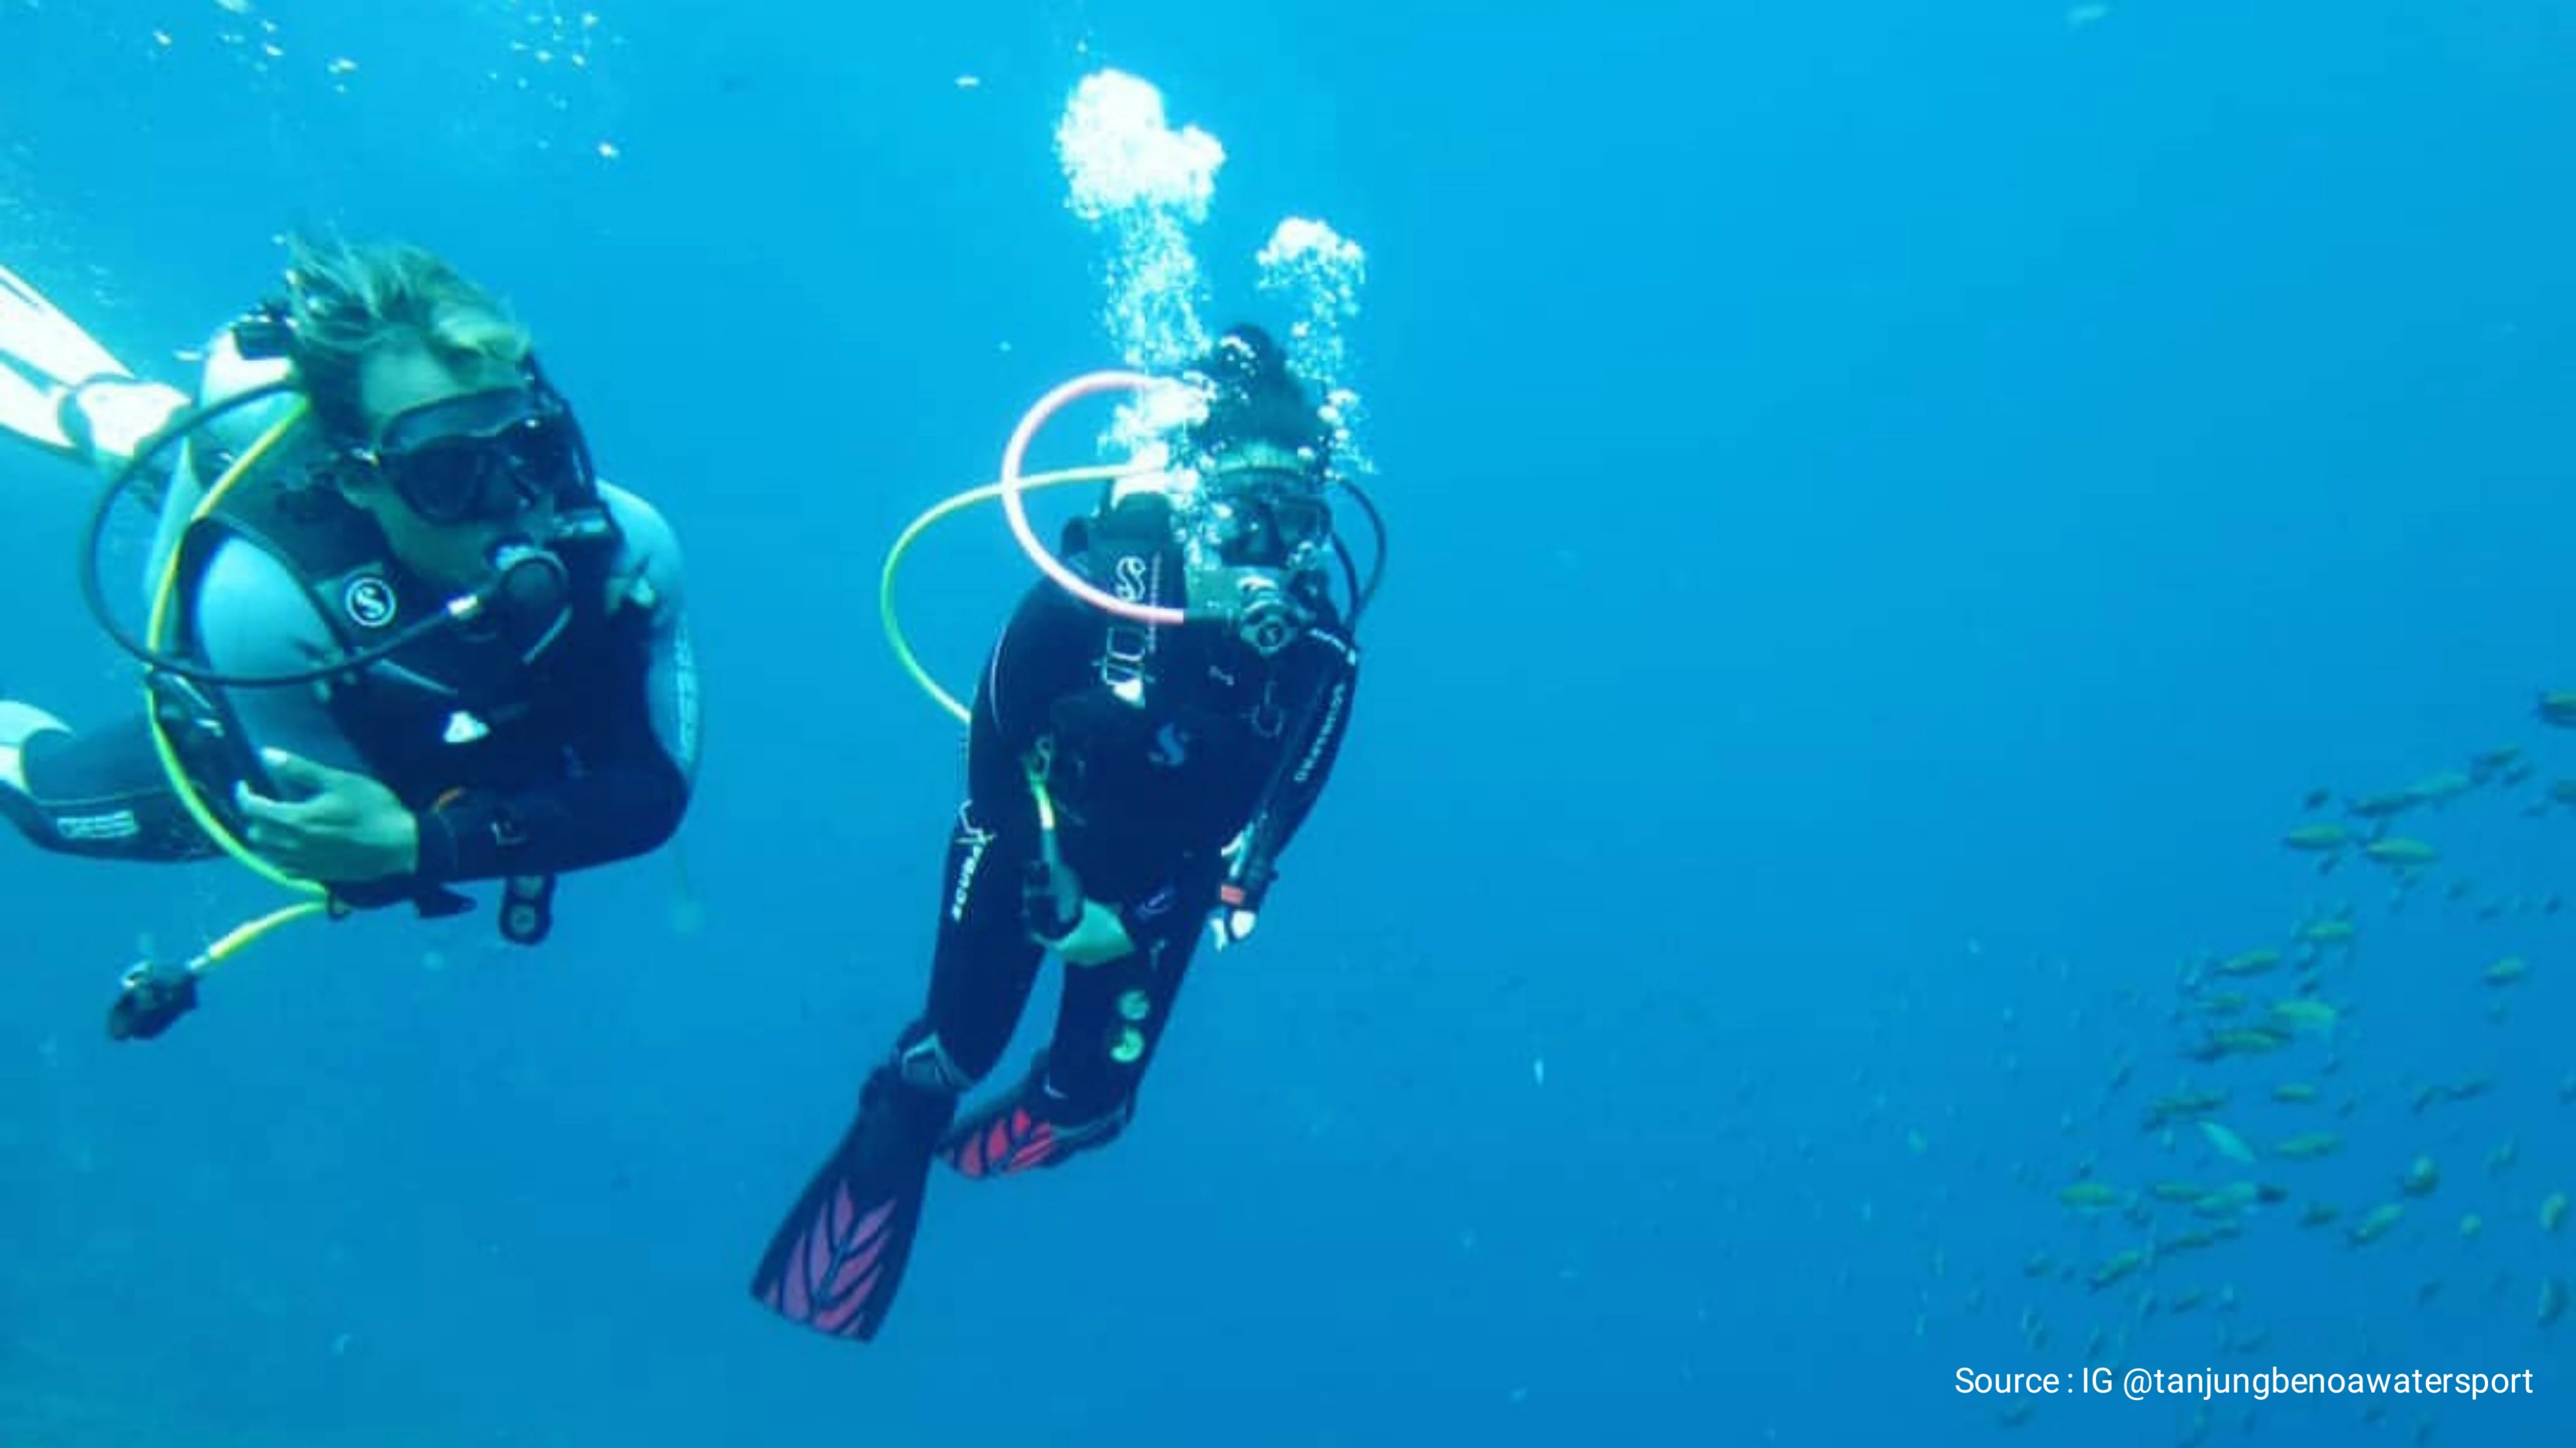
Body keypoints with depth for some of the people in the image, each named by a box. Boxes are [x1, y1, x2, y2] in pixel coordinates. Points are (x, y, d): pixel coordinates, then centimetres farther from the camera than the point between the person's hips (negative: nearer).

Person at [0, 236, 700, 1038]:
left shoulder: (626, 546, -41)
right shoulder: (260, 604, -45)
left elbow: (652, 790, -34)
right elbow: (347, 867, -35)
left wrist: (414, 844, -48)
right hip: (253, 758, -2)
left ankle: (147, 441, 43)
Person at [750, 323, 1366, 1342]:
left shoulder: (1321, 653, -24)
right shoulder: (1100, 586, -30)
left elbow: (1276, 814, -12)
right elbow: (995, 741, -17)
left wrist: (1139, 919, -13)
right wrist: (1049, 893, -14)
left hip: (1162, 872, 2)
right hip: (1034, 836, -2)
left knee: (1090, 1102, 6)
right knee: (956, 1054, 1)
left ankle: (954, 1148, 39)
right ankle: (870, 1180, 31)